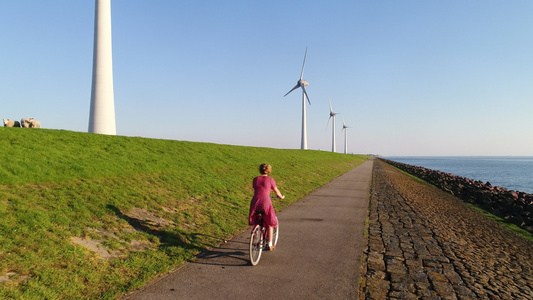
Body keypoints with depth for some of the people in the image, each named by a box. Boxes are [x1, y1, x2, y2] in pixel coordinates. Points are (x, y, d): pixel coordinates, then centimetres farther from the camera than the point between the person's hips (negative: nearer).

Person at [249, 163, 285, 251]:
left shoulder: (255, 179, 13)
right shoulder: (270, 180, 3)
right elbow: (277, 192, 12)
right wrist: (281, 197, 34)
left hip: (255, 203, 3)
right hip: (265, 203, -3)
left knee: (256, 223, 23)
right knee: (270, 224, 16)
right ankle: (270, 245, 20)